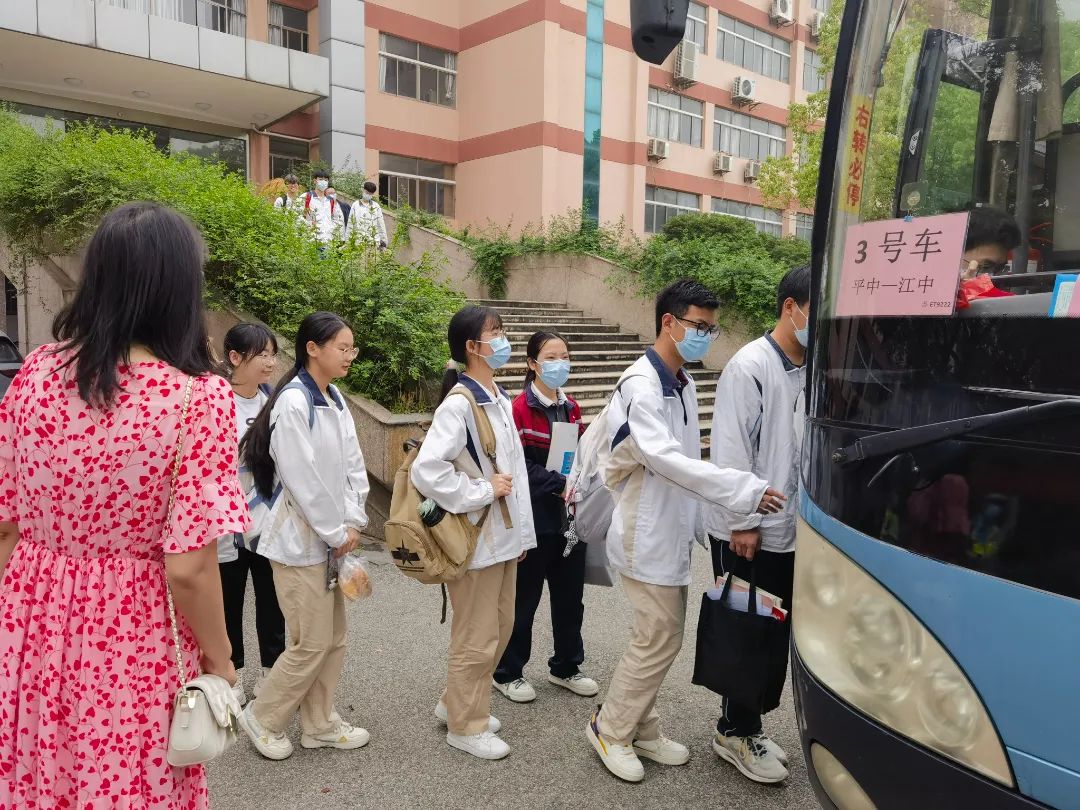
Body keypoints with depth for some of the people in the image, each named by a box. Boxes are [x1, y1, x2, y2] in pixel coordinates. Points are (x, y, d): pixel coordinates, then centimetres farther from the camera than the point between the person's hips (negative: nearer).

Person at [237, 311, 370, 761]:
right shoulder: (293, 403, -19)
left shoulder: (335, 399, 7)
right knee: (312, 643, 1)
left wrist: (352, 522, -3)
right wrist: (337, 534, -13)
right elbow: (302, 480, -21)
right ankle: (262, 718, 23)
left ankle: (319, 724, 30)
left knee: (334, 639, 15)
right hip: (301, 539, -8)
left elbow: (352, 464, 8)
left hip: (331, 538, 8)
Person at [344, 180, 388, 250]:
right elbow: (350, 224, 6)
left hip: (373, 242, 1)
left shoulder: (376, 206, 9)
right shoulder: (355, 205, 6)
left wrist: (383, 242, 7)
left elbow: (381, 225, 10)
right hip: (358, 241, -1)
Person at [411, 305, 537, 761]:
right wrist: (482, 491, -19)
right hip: (475, 538, -9)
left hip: (504, 535, 9)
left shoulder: (500, 400, 9)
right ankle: (465, 725, 27)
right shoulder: (459, 403, -19)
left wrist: (521, 531, 14)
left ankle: (458, 703, 39)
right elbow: (427, 470, -28)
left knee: (501, 628, 20)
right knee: (477, 638, 6)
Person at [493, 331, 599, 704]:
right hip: (534, 518, -6)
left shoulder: (571, 409, 9)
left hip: (570, 517, 6)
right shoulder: (520, 409, -12)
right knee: (524, 598, 7)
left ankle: (565, 667, 34)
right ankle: (507, 672, 25)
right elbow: (519, 464, -17)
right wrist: (560, 484, -23)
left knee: (570, 596, 16)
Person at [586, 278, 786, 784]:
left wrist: (703, 525, 13)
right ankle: (609, 730, 20)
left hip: (671, 534, 8)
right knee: (659, 641, 0)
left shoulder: (683, 384, 9)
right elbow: (666, 460, -32)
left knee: (659, 638, 16)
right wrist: (747, 491, -33)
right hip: (645, 535, -8)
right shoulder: (641, 385, -19)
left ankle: (641, 730, 31)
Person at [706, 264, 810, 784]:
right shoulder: (750, 366, -14)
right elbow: (730, 451, -16)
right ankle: (735, 732, 26)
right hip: (748, 534, -7)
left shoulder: (812, 370, 6)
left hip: (790, 532, 7)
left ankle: (749, 724, 33)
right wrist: (742, 522, -15)